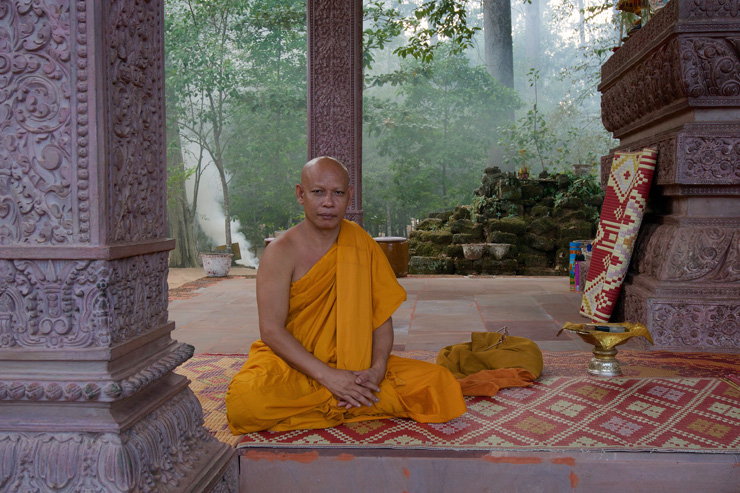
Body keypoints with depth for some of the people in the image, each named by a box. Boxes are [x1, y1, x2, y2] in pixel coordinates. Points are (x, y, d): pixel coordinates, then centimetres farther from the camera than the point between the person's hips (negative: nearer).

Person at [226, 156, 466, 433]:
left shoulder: (361, 244, 4)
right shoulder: (281, 252, -8)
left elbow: (382, 315, 3)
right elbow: (272, 330, -14)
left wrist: (377, 369, -15)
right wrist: (327, 376, -23)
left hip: (355, 367, 3)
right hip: (290, 364, -3)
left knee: (438, 383, -15)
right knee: (245, 402, -36)